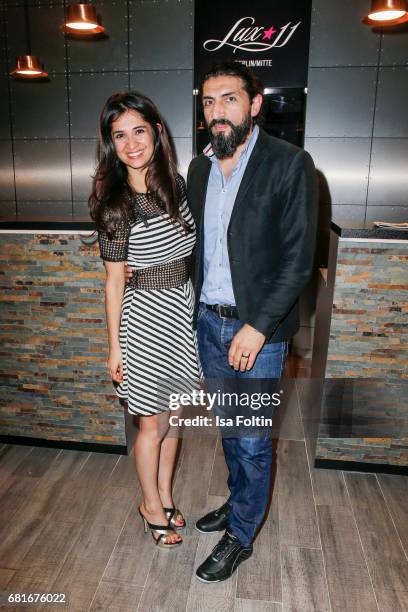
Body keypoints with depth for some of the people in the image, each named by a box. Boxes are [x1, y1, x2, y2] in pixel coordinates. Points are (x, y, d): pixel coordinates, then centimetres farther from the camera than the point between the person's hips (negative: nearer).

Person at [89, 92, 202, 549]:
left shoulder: (174, 184, 2)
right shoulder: (115, 206, -15)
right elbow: (114, 280, -10)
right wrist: (114, 347, -5)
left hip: (184, 311, 6)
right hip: (148, 316, -6)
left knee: (172, 415, 19)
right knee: (153, 424, 11)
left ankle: (165, 496, 41)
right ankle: (151, 506, 36)